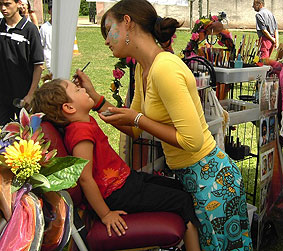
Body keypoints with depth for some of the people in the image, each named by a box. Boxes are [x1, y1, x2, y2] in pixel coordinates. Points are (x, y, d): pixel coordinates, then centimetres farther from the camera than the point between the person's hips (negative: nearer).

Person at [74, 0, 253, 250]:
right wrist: (95, 98, 6)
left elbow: (192, 140, -27)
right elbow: (134, 130, 12)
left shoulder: (164, 68, -24)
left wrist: (138, 118, -20)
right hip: (190, 176, 9)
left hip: (211, 178, -9)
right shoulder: (143, 68, 6)